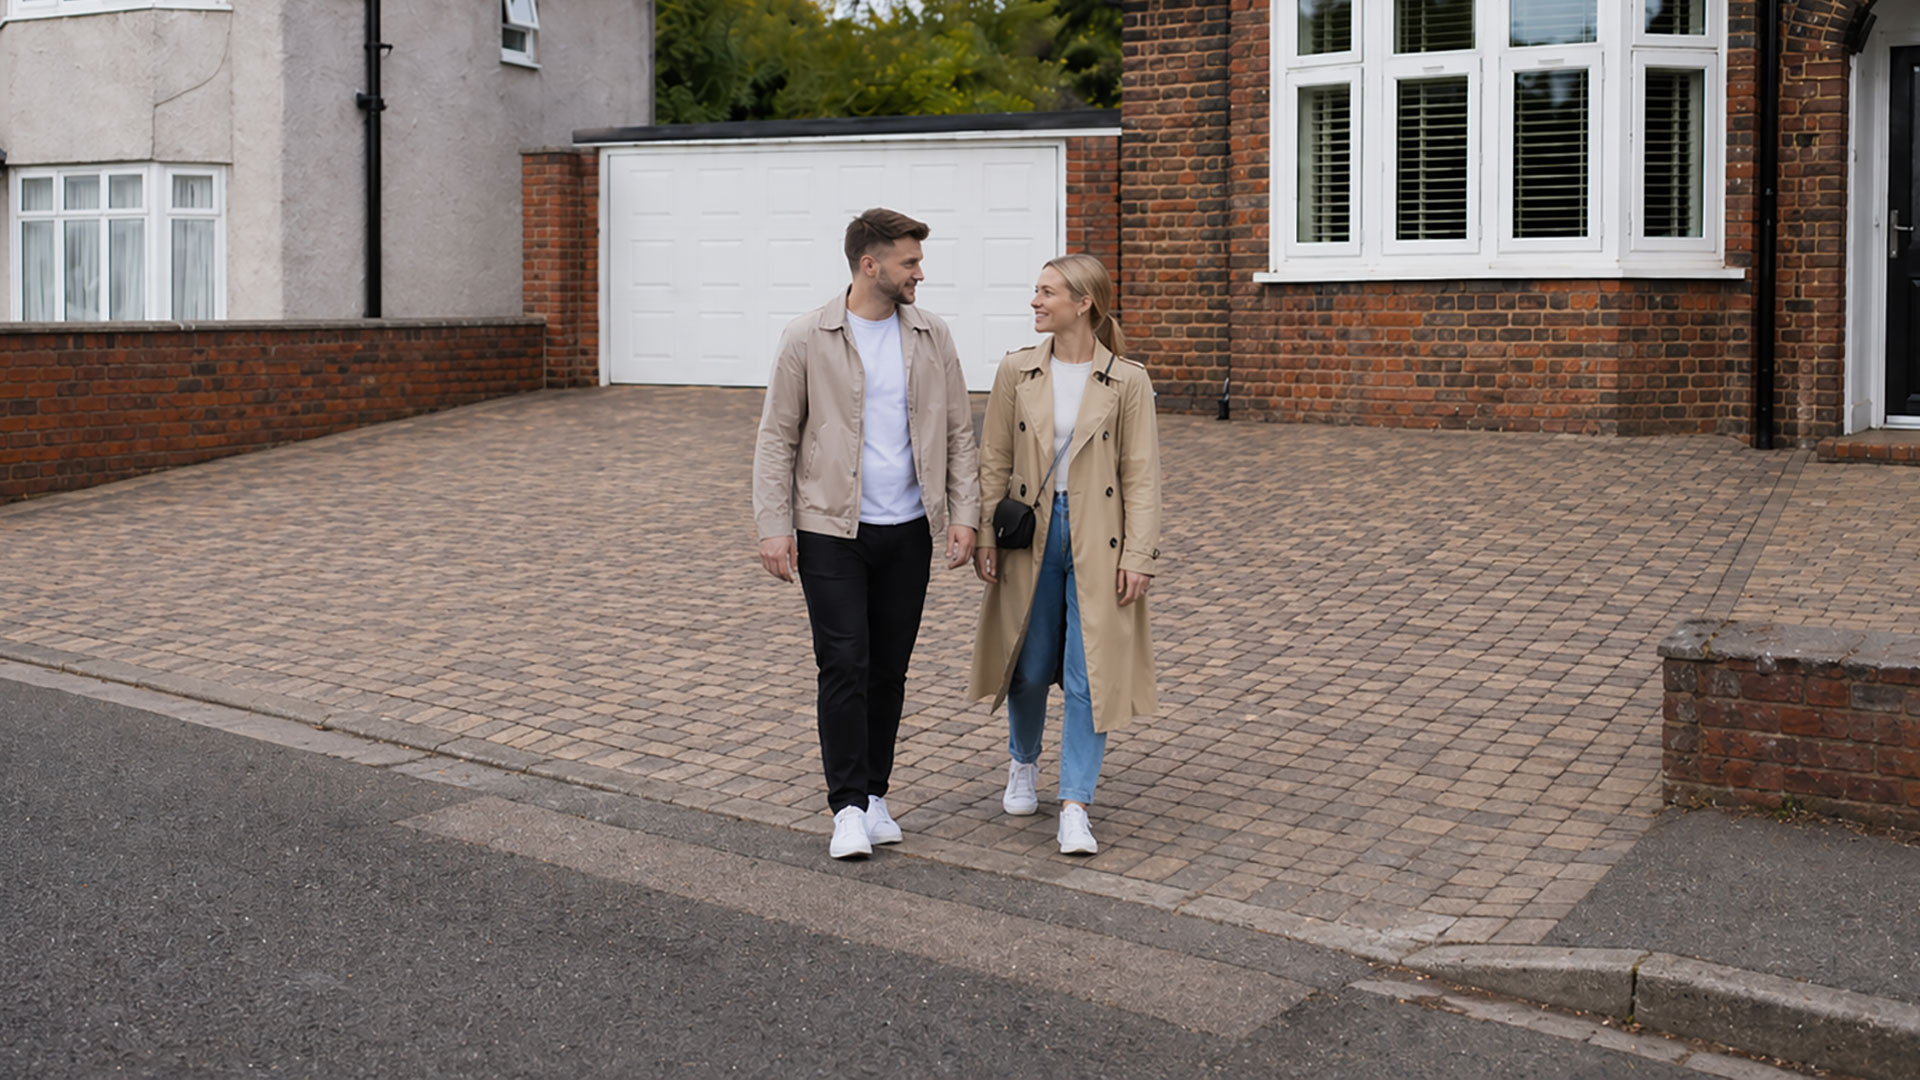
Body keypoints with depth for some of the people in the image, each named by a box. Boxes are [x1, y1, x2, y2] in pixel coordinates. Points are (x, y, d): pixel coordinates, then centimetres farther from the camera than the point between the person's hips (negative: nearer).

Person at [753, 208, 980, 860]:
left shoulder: (931, 337, 5)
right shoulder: (808, 338, -4)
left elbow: (958, 433, 10)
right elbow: (776, 438, -1)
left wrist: (963, 514, 0)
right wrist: (774, 527, -8)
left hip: (908, 530, 3)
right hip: (831, 530, -3)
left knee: (889, 668, 9)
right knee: (844, 665, -8)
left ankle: (874, 794, 21)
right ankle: (849, 808, -3)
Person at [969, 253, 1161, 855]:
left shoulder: (1127, 382, -4)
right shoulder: (1017, 372, 2)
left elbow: (1141, 476, -4)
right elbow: (994, 461, 5)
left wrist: (1139, 556, -9)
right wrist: (984, 535, -1)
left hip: (1096, 542, -2)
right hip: (1030, 535, 2)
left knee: (1090, 675, -3)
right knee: (1028, 668, 12)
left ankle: (1075, 809, 2)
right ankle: (1023, 764, 40)